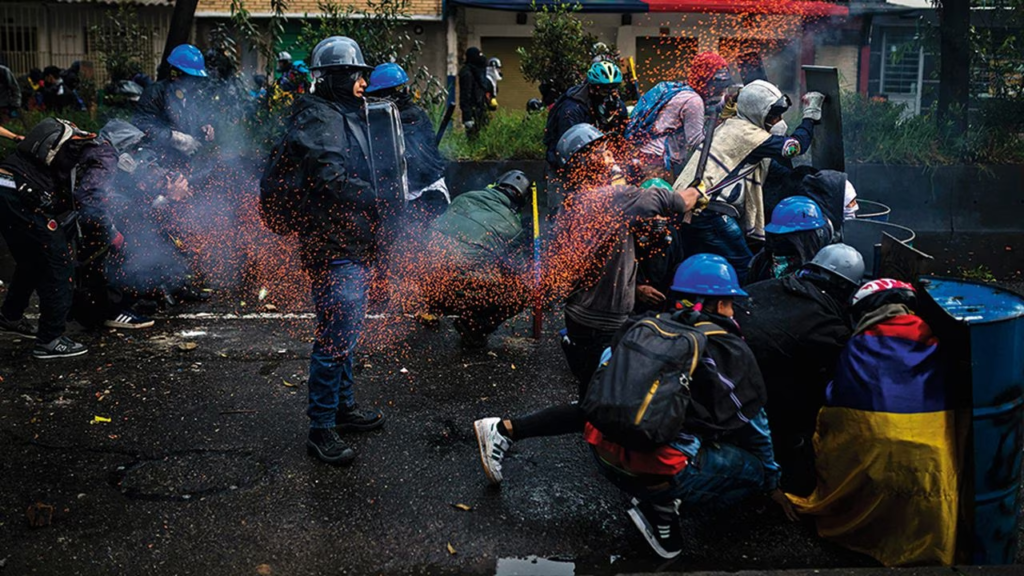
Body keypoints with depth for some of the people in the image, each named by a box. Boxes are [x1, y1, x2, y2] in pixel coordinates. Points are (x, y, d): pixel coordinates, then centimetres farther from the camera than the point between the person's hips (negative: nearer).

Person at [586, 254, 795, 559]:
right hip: (659, 471, -5)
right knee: (754, 468, 16)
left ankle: (658, 496, 12)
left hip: (604, 455, 6)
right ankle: (660, 508, 1)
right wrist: (772, 484, 30)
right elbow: (754, 426, 14)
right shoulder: (730, 351, 3)